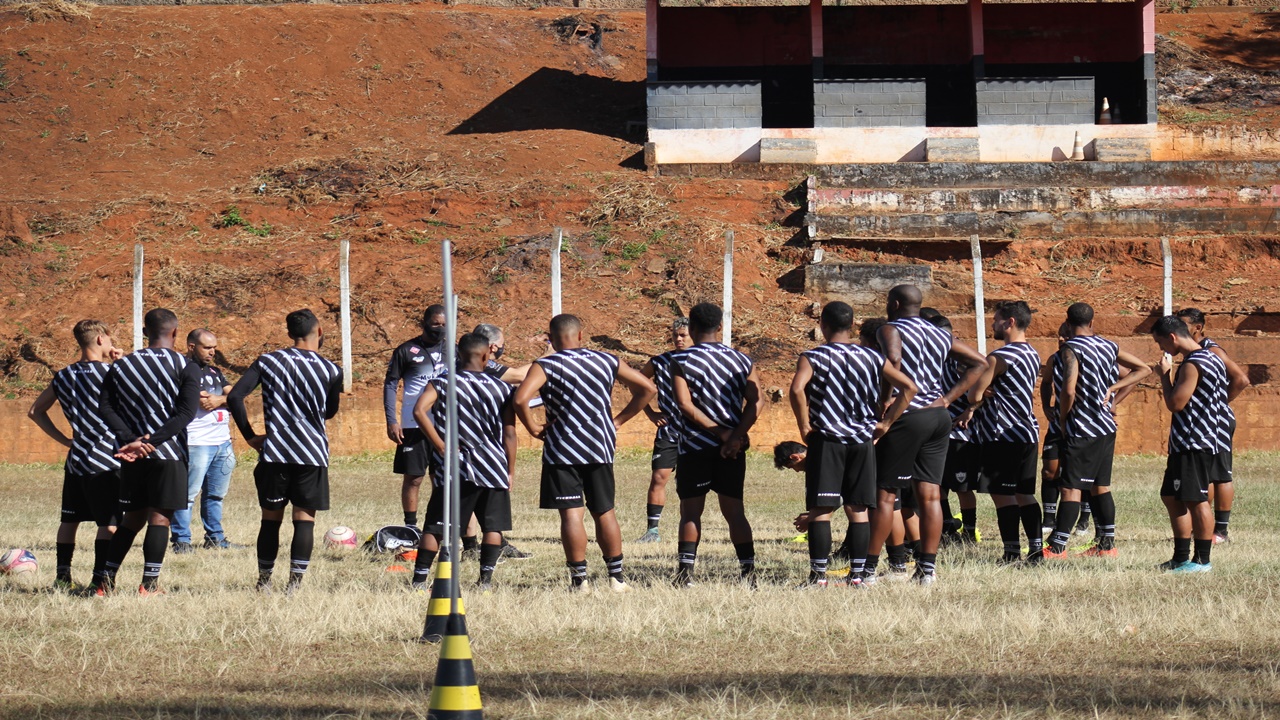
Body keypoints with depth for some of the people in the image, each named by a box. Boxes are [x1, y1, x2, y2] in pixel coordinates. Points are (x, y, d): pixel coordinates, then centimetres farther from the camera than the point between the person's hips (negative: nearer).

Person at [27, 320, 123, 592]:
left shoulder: (64, 376, 9)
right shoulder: (110, 373, -11)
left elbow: (35, 412, 16)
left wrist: (64, 439, 15)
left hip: (76, 459, 6)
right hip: (107, 463, -6)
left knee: (70, 519, 15)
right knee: (109, 523, -4)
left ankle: (62, 577, 18)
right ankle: (99, 578, -11)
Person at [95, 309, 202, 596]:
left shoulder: (121, 366, 8)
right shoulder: (185, 367, -3)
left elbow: (105, 407, -1)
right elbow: (186, 414, -14)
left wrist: (131, 440, -11)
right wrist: (150, 441, -19)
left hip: (132, 456, 4)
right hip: (169, 453, -4)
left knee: (133, 517, 13)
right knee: (160, 517, 0)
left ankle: (106, 581, 8)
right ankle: (149, 584, -5)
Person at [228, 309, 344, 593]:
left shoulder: (267, 361, 1)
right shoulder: (331, 371, -2)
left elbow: (235, 397, -6)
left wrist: (250, 436, 1)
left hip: (274, 453, 1)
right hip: (313, 455, -1)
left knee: (271, 518, 12)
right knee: (304, 518, 2)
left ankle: (264, 581, 17)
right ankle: (295, 583, -4)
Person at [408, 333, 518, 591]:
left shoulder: (442, 384, 1)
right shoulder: (502, 388, 3)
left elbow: (419, 411, -16)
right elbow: (509, 434, 2)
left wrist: (440, 445, -10)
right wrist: (511, 471, 10)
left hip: (454, 471, 0)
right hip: (493, 468, 0)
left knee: (435, 526, 4)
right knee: (493, 526, 10)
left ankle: (419, 580, 0)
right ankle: (485, 579, 3)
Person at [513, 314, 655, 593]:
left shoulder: (545, 366, -7)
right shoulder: (606, 362, 6)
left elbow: (521, 399, -24)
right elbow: (648, 389, 9)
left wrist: (533, 427, -8)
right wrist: (618, 420, 12)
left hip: (562, 449, -4)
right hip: (600, 447, 4)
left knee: (571, 514, -2)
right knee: (605, 512, 13)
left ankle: (579, 579, -4)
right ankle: (617, 577, 15)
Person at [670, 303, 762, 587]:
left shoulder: (681, 361, -3)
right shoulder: (741, 360, 7)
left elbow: (685, 404, -13)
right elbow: (756, 401, -4)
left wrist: (720, 433, -12)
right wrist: (735, 436, -12)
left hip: (695, 448, -3)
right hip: (733, 450, 3)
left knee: (690, 512, 4)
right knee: (734, 511, 6)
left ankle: (685, 571, -3)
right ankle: (748, 569, -2)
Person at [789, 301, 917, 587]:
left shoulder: (813, 357, -5)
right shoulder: (872, 358, 6)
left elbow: (797, 389, -24)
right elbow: (908, 388, 1)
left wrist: (804, 425, -11)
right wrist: (885, 423, 4)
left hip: (826, 439, -3)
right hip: (862, 440, 3)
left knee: (820, 510, 0)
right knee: (858, 510, 8)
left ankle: (818, 575, -3)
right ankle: (857, 575, 7)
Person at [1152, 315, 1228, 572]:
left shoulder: (1193, 365, -18)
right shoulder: (1212, 358, 15)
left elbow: (1175, 403, -21)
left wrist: (1165, 375, -9)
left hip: (1194, 445, -11)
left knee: (1196, 500, -6)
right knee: (1172, 497, 15)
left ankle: (1202, 559, -1)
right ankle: (1181, 557, 19)